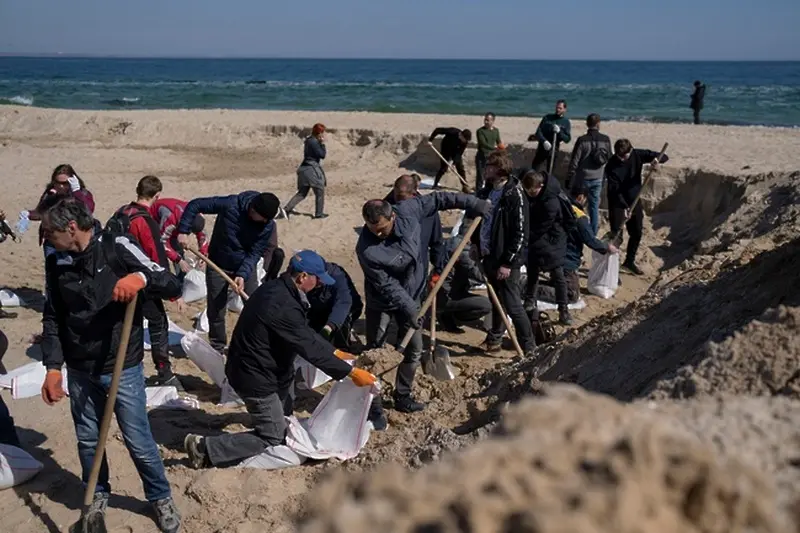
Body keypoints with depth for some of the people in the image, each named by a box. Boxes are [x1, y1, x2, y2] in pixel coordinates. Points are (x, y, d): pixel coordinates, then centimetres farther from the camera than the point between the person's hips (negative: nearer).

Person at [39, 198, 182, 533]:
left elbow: (172, 286, -16)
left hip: (123, 369, -4)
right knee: (87, 440, 16)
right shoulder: (56, 264, 0)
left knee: (139, 442, 5)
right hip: (80, 371, 4)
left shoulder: (117, 249, -13)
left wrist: (142, 277, -37)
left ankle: (161, 497, 27)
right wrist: (53, 367, -1)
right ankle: (98, 496, 40)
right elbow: (52, 319, 8)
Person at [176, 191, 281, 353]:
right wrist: (183, 231, -23)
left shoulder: (268, 225, -19)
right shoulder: (230, 205, -26)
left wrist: (243, 274, -29)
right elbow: (195, 205, -18)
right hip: (218, 266, -1)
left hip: (246, 267, 2)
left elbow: (255, 253, -15)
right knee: (216, 311, 6)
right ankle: (217, 348, 25)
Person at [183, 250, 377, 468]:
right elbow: (311, 349, -25)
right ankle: (205, 448, 0)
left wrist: (334, 351, 14)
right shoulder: (284, 307, -29)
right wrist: (351, 372, -19)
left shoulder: (275, 288, 2)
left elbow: (305, 333, 13)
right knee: (272, 439, 2)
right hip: (255, 377, -9)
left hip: (247, 366, 9)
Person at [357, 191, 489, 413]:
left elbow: (436, 200, -7)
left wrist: (473, 202, -3)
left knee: (414, 349, 10)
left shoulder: (408, 211, -22)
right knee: (373, 349, 4)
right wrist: (409, 309, -28)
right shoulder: (366, 249, -32)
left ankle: (402, 396, 23)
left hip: (411, 296, 5)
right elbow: (386, 285, -27)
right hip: (381, 301, -4)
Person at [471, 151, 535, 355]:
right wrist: (476, 244, 12)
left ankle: (529, 347, 8)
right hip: (489, 256, 7)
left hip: (506, 261, -7)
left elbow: (520, 233, -19)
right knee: (496, 301, 20)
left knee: (512, 305, -3)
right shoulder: (488, 191, 5)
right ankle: (494, 340, 33)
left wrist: (508, 263, -20)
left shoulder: (515, 195, -19)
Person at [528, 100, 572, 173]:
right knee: (534, 170, -2)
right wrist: (544, 141, -21)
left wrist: (559, 131, -20)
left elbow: (567, 139, -2)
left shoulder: (566, 122, 4)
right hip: (542, 149, 0)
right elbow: (538, 131, -2)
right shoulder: (547, 117, 4)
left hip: (553, 150, 0)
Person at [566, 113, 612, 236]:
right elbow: (609, 158, 9)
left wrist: (569, 179, -5)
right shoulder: (606, 140, -3)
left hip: (582, 179, -3)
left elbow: (574, 162, -13)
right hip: (598, 179, 3)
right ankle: (593, 234, 15)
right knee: (594, 207, 11)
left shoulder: (582, 140, -15)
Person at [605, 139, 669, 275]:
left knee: (637, 233, 16)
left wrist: (657, 159, -32)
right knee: (617, 236, -9)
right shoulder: (611, 165, -20)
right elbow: (614, 189, -23)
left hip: (634, 201, 5)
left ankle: (629, 261, 36)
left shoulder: (637, 155, -11)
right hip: (618, 204, -5)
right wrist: (624, 207, -34)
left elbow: (664, 157, -8)